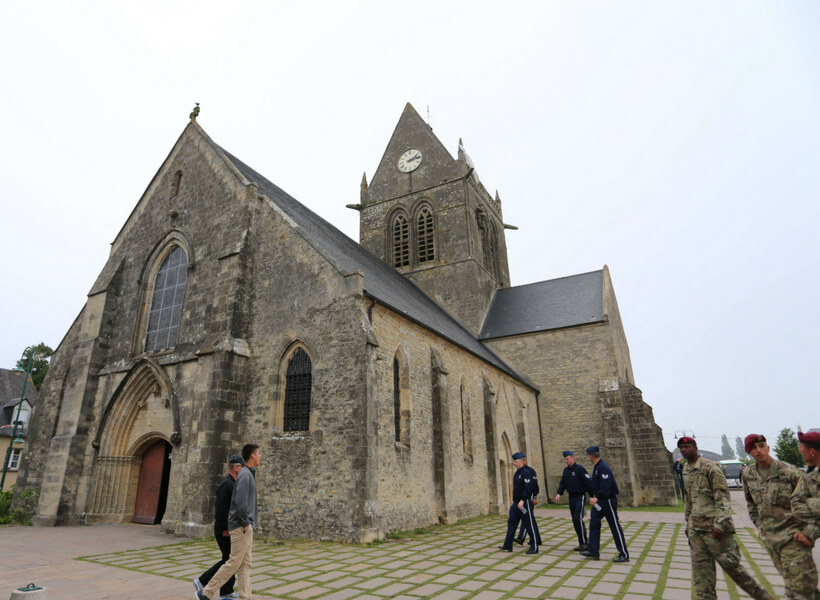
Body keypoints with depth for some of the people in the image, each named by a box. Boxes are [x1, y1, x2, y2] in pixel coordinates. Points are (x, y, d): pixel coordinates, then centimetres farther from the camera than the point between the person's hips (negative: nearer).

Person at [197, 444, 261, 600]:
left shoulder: (249, 474, 13)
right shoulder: (245, 474, -16)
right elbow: (240, 502, -25)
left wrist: (250, 523, 12)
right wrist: (245, 523, -15)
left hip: (247, 528, 9)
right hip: (241, 527, -9)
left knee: (245, 564, 9)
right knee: (234, 562, -2)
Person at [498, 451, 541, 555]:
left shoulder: (526, 472, -16)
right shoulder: (518, 472, 12)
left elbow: (528, 489, -23)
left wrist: (522, 500, -27)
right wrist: (514, 500, 20)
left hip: (525, 502, -10)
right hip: (517, 502, 10)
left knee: (530, 524, 1)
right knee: (511, 522, 9)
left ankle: (534, 548, 12)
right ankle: (508, 545, 14)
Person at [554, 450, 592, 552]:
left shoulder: (579, 469, -13)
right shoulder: (566, 470, 9)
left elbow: (588, 483, -14)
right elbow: (562, 483, 10)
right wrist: (559, 493, -4)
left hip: (580, 497, -7)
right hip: (571, 498, 7)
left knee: (578, 519, -15)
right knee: (575, 521, 8)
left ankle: (585, 543, -6)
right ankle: (582, 543, 17)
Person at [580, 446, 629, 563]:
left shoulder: (603, 468, -22)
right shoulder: (596, 467, 9)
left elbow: (606, 487, -29)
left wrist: (597, 498, -34)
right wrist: (593, 496, 18)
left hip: (608, 500, -10)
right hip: (600, 501, 10)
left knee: (615, 527, 1)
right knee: (594, 522, 8)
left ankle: (624, 554, 12)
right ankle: (594, 551, 13)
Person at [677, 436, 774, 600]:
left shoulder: (711, 468, -11)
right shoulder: (685, 471, 12)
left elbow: (723, 498, -15)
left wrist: (720, 524, -21)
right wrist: (688, 523, 21)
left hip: (713, 527, -7)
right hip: (695, 529, 7)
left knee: (731, 565, 4)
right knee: (700, 570, 6)